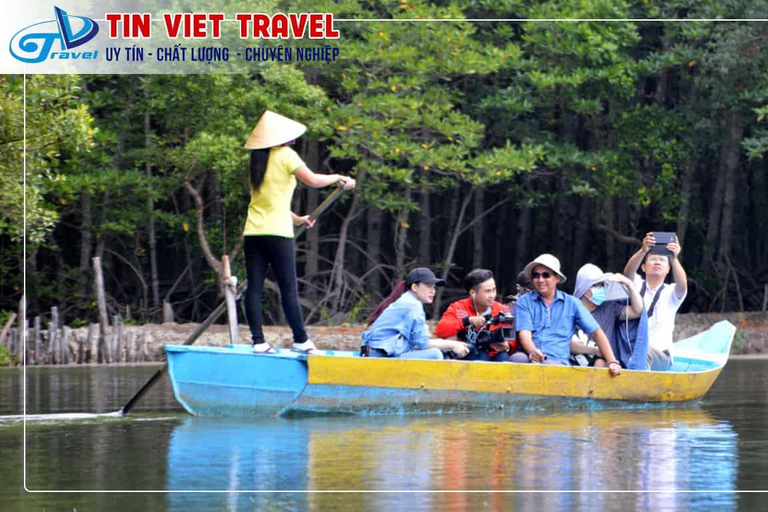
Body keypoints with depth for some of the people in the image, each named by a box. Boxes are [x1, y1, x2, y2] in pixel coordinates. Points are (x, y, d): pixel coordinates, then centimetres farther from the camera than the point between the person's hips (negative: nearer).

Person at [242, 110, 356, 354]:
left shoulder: (257, 161, 16)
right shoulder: (285, 155, -4)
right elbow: (312, 180, -13)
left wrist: (296, 218, 30)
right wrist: (339, 178, 4)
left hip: (253, 232, 6)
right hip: (277, 233, -6)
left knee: (254, 288, 1)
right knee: (289, 289, -1)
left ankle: (258, 341, -2)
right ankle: (301, 340, 4)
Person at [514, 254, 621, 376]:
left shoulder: (572, 303, 17)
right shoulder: (524, 302, 14)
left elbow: (596, 332, 16)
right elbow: (524, 333, -1)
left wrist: (612, 362, 4)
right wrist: (532, 352, -24)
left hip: (557, 361, 0)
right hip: (528, 359, 0)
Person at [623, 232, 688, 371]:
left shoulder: (670, 293, 12)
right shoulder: (636, 285, 14)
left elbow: (682, 285, -12)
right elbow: (628, 272, -9)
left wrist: (674, 259, -30)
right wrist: (643, 251, -28)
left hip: (660, 353, -2)